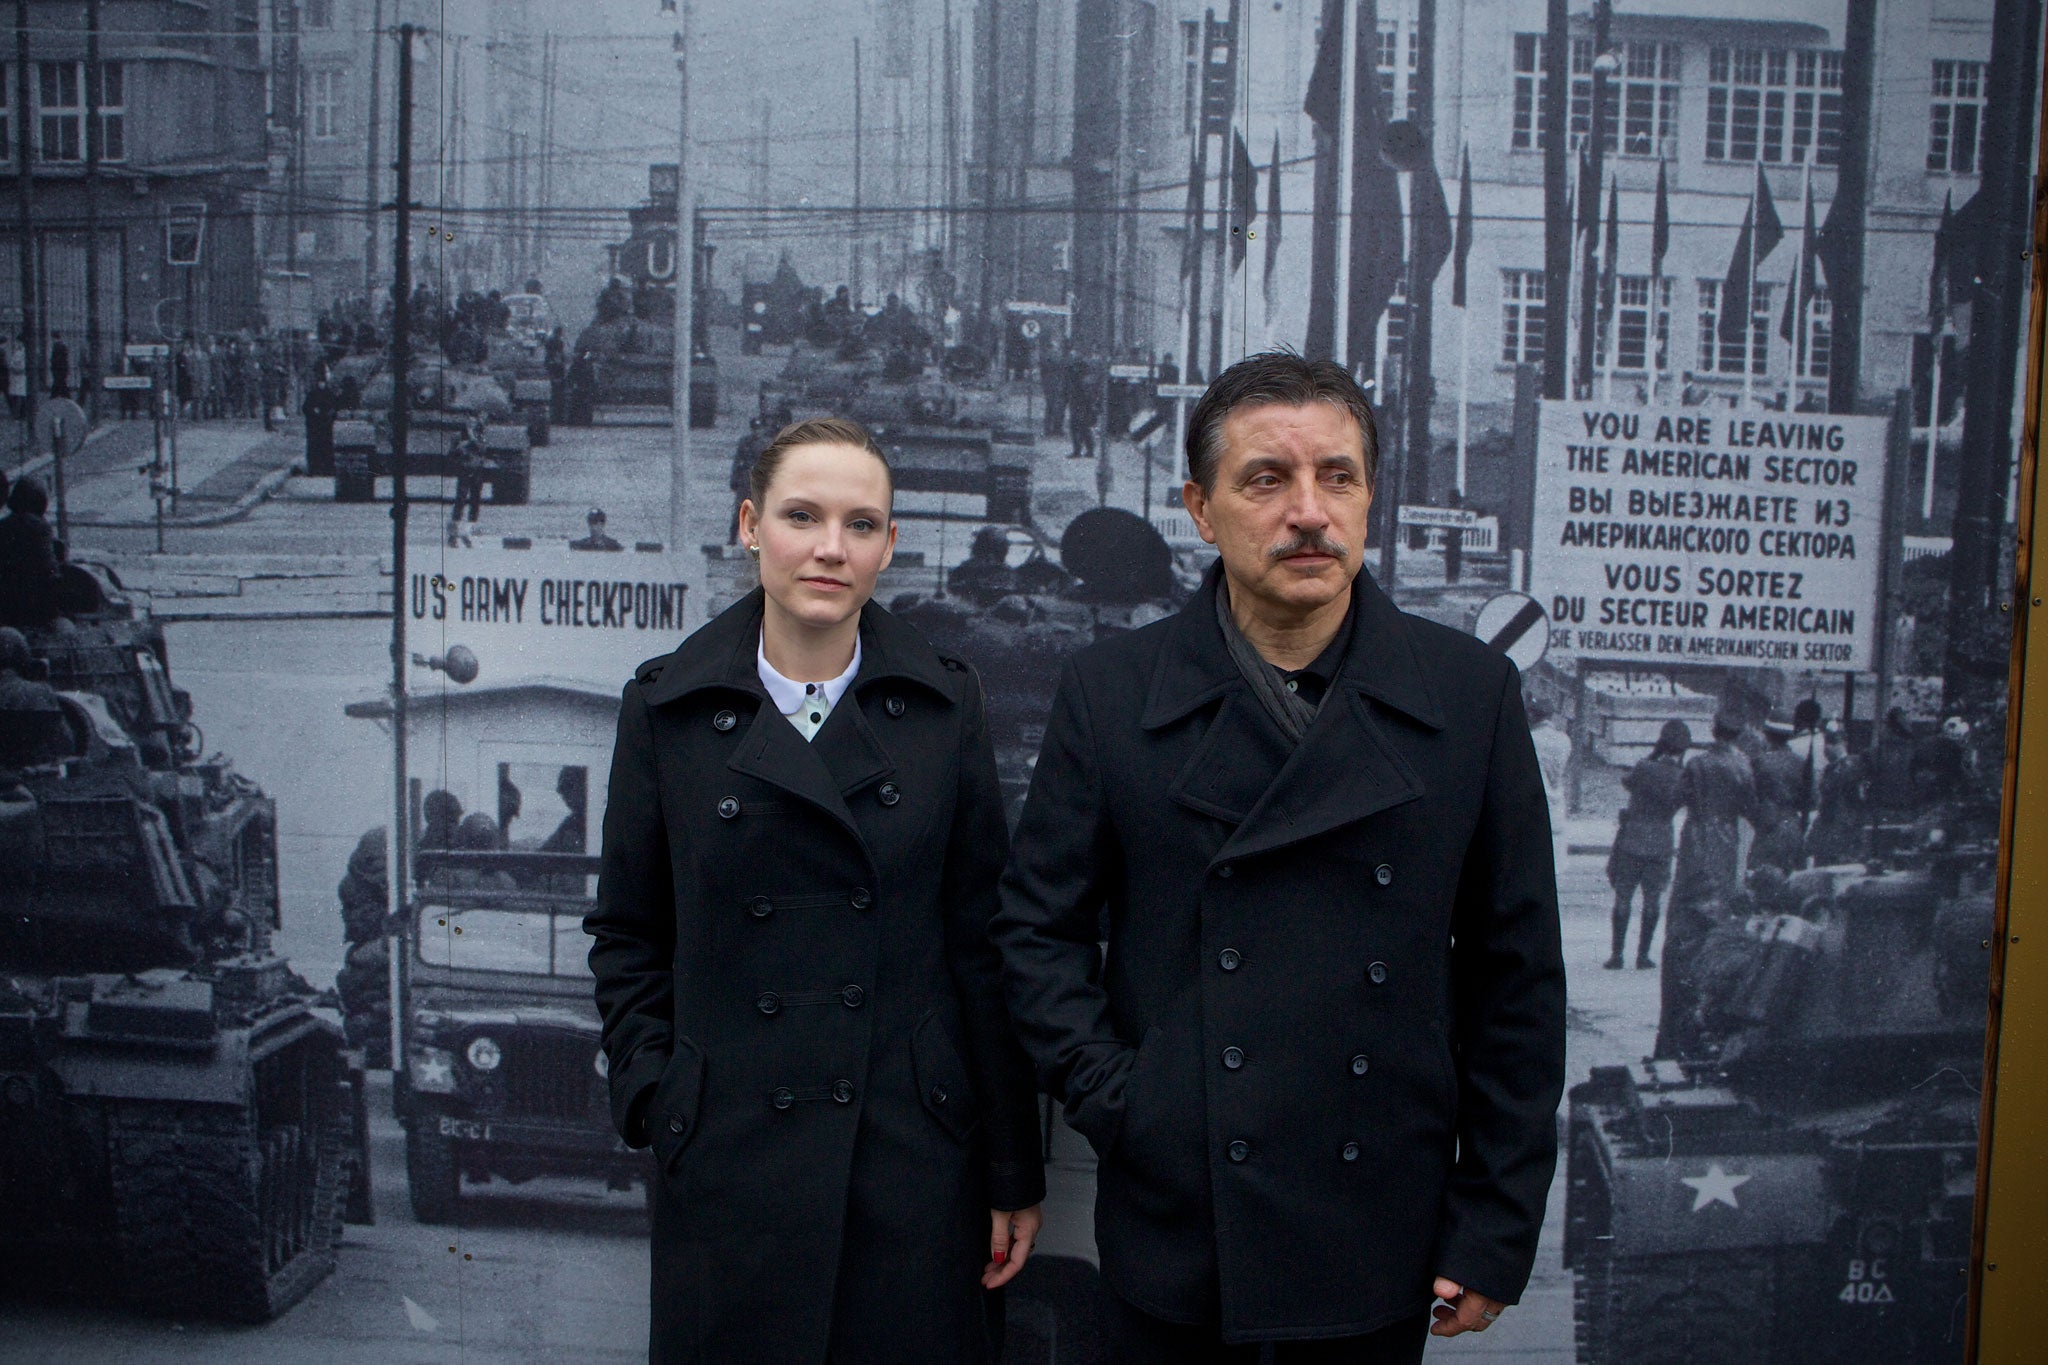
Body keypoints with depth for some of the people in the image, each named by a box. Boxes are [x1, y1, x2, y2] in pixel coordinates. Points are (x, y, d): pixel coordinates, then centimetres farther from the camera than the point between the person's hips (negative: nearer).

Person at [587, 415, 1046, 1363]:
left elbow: (985, 944, 2)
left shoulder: (944, 703, 1)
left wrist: (1014, 1171, 2)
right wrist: (651, 1095, -4)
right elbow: (628, 937, 8)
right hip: (727, 1159, 0)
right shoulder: (666, 706, 1)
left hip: (915, 1152, 0)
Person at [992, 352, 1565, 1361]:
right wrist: (1113, 1104, -9)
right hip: (1174, 1230, 0)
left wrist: (1495, 1231, 0)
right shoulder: (1110, 692, -4)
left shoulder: (1471, 693, -3)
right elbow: (1038, 927, 2)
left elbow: (1515, 975, 0)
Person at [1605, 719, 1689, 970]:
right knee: (1652, 902, 12)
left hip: (1631, 841, -1)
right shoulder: (1684, 778, -7)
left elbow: (1626, 781, 6)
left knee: (1623, 900, 5)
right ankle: (1643, 954, 12)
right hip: (1660, 845, 1)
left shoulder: (1644, 768, -13)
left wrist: (1652, 755, 9)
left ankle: (1617, 954, 4)